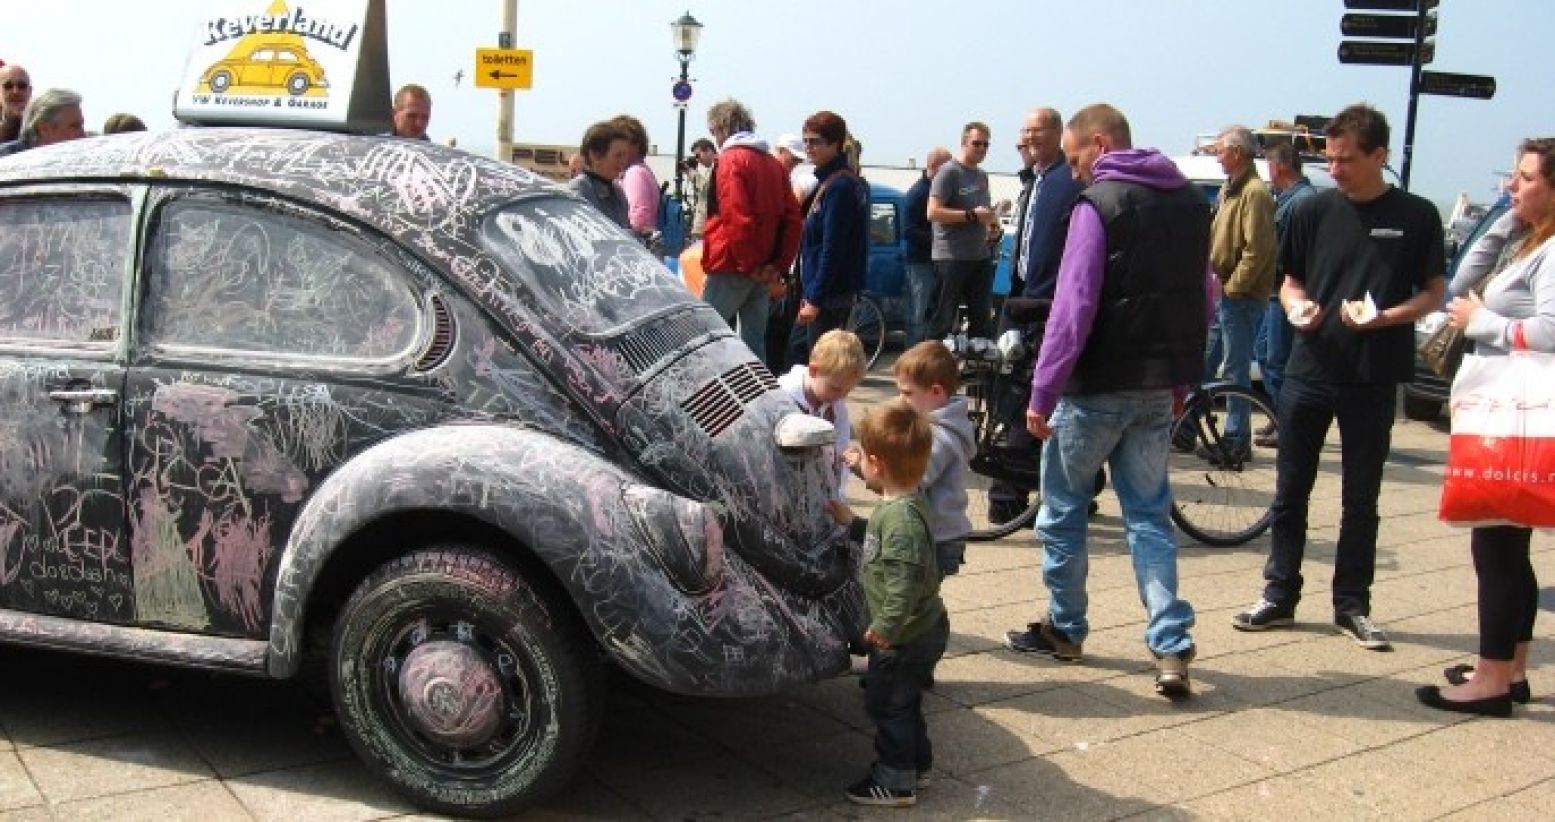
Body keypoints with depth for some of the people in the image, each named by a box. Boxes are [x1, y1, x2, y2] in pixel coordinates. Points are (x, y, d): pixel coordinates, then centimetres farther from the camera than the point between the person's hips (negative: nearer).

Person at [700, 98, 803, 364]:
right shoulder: (773, 163, 14)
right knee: (755, 341, 10)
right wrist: (779, 265, 8)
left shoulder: (731, 160, -8)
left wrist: (748, 264, -13)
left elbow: (737, 218, -18)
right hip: (763, 272, 7)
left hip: (733, 267, -7)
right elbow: (792, 217, 12)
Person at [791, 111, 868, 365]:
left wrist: (815, 299, -21)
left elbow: (832, 250, -21)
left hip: (830, 296, -10)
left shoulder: (839, 187, -17)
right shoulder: (827, 181, 13)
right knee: (797, 349, 17)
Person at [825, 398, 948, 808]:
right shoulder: (907, 503, 5)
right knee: (903, 700, 24)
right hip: (923, 629, 10)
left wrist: (885, 627, -32)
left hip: (906, 636, -10)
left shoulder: (900, 516, -28)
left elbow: (904, 579, -34)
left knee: (887, 702, 5)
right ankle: (916, 762, 40)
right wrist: (851, 523, 21)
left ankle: (895, 782, 17)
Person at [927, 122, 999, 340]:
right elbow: (933, 212, -17)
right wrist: (972, 215, -19)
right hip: (952, 257, -8)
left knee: (983, 319, 8)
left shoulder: (982, 175, 17)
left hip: (980, 256, 8)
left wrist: (991, 221, 9)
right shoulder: (949, 172, -7)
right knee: (943, 320, -4)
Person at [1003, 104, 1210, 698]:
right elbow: (1205, 296, 15)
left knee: (1063, 510, 11)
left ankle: (1064, 630, 23)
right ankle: (1171, 647, 2)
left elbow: (1073, 308, -18)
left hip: (1097, 386, -6)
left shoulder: (1098, 204, -12)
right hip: (1159, 388, 7)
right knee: (1149, 514, 12)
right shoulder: (1191, 201, 10)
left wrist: (1042, 394, -14)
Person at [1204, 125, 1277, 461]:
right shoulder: (1231, 189, 16)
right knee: (1205, 360, 14)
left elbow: (1257, 250, -21)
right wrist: (1221, 283, 13)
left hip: (1241, 296, -10)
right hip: (1225, 292, 10)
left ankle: (1237, 440, 2)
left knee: (1235, 368, -4)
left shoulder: (1254, 192, -15)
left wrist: (1233, 286, -16)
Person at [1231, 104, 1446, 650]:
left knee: (1361, 499, 8)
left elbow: (1433, 294, 2)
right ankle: (1280, 596, 18)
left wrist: (1386, 317, -16)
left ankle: (1351, 605, 19)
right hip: (1309, 371, 2)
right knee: (1291, 491, 7)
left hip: (1373, 379, -2)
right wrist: (1298, 306, -10)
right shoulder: (1314, 210, 4)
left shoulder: (1416, 217, -2)